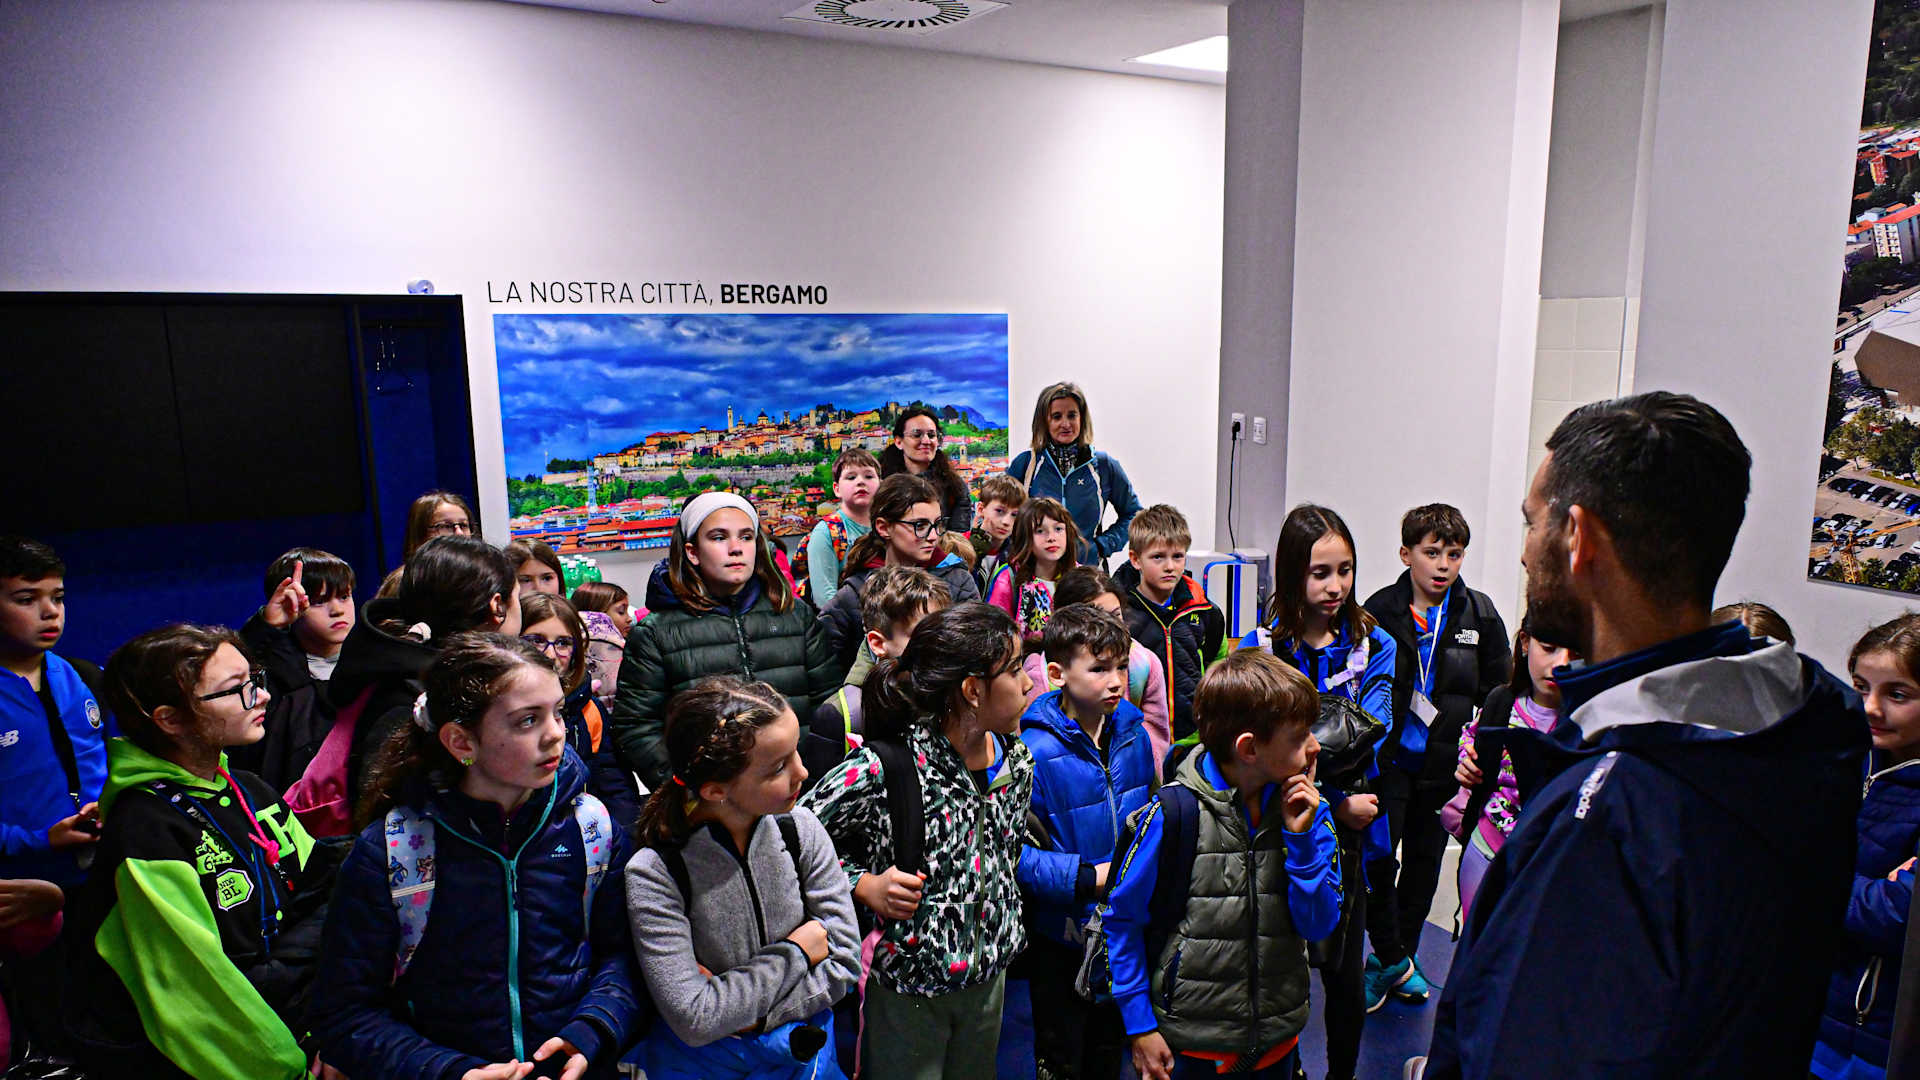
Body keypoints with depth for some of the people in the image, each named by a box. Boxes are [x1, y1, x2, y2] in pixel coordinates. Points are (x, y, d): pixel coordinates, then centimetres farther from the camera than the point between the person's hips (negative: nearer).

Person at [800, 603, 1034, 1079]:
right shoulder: (881, 771, -27)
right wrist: (865, 887, -22)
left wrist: (1005, 935, 10)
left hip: (990, 976, 6)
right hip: (907, 988, -6)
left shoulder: (1016, 760, -5)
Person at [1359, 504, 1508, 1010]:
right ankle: (1392, 960, 13)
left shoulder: (1479, 615, 0)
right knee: (1378, 857, -6)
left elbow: (1499, 693, 6)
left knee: (1425, 860, 15)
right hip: (1388, 759, -2)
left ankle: (1401, 959, 32)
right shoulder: (1380, 610, -6)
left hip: (1445, 764, 3)